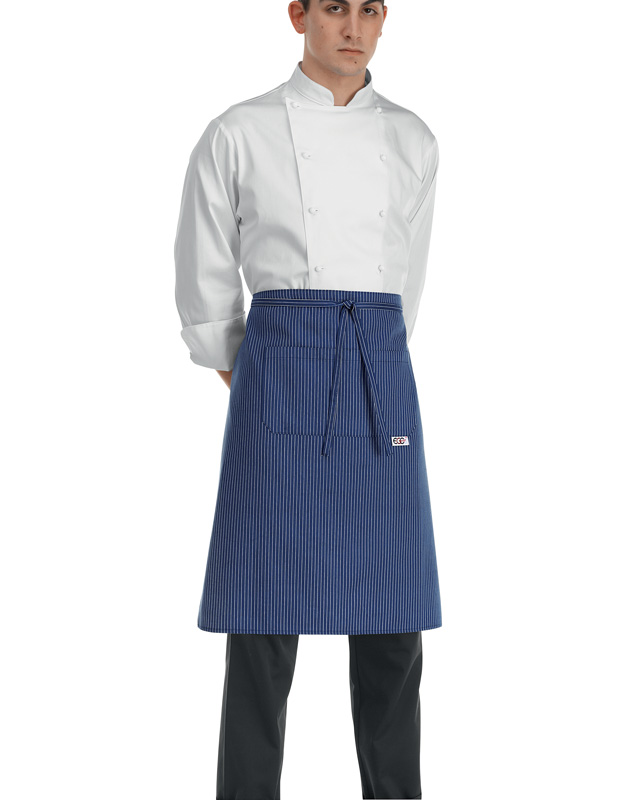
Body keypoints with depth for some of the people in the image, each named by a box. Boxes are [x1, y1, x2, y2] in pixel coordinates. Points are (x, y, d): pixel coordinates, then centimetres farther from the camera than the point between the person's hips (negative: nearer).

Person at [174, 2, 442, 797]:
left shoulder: (412, 141, 11)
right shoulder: (238, 134, 1)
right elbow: (204, 284, 7)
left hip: (381, 374, 3)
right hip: (279, 367, -3)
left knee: (392, 623, 5)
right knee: (267, 615, -1)